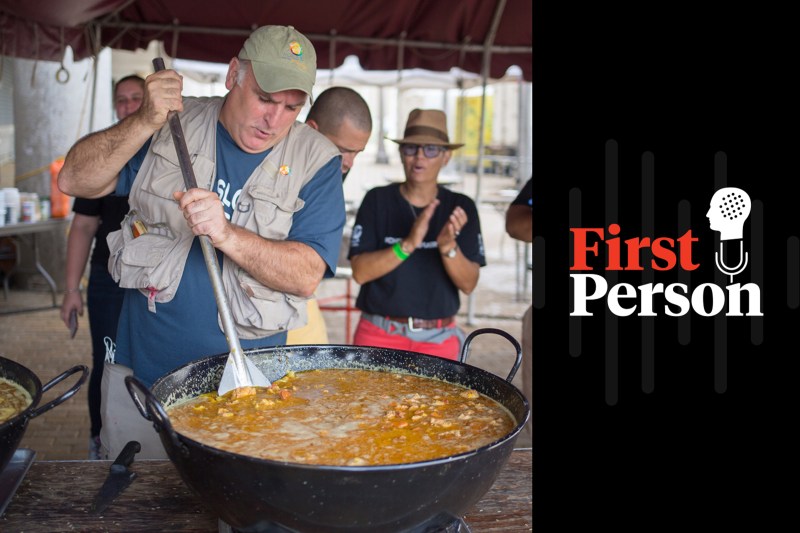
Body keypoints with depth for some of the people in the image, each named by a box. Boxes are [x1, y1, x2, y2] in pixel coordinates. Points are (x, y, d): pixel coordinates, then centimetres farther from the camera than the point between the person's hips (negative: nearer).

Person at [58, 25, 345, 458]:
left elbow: (307, 276, -17)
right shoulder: (174, 123, -1)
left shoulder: (316, 160, -8)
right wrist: (145, 123, -19)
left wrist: (226, 234, -31)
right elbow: (74, 181, -5)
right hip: (141, 371, 2)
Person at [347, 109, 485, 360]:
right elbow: (360, 272, -12)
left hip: (438, 339, 1)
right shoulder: (377, 200, -4)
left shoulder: (461, 207, 0)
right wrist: (408, 244, -25)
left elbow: (468, 284, -5)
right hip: (379, 333, -1)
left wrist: (448, 247, -23)